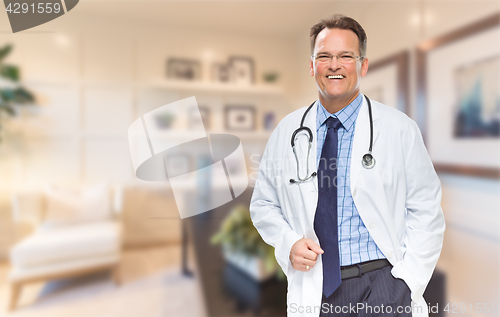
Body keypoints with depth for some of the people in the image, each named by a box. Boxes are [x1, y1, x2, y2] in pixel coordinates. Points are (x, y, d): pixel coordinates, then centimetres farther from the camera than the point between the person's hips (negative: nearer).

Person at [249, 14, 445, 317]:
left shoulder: (400, 129, -4)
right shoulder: (286, 132, 0)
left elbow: (426, 212, -1)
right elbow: (264, 204, 7)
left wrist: (408, 285, -9)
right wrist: (289, 243, -9)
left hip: (381, 283, -1)